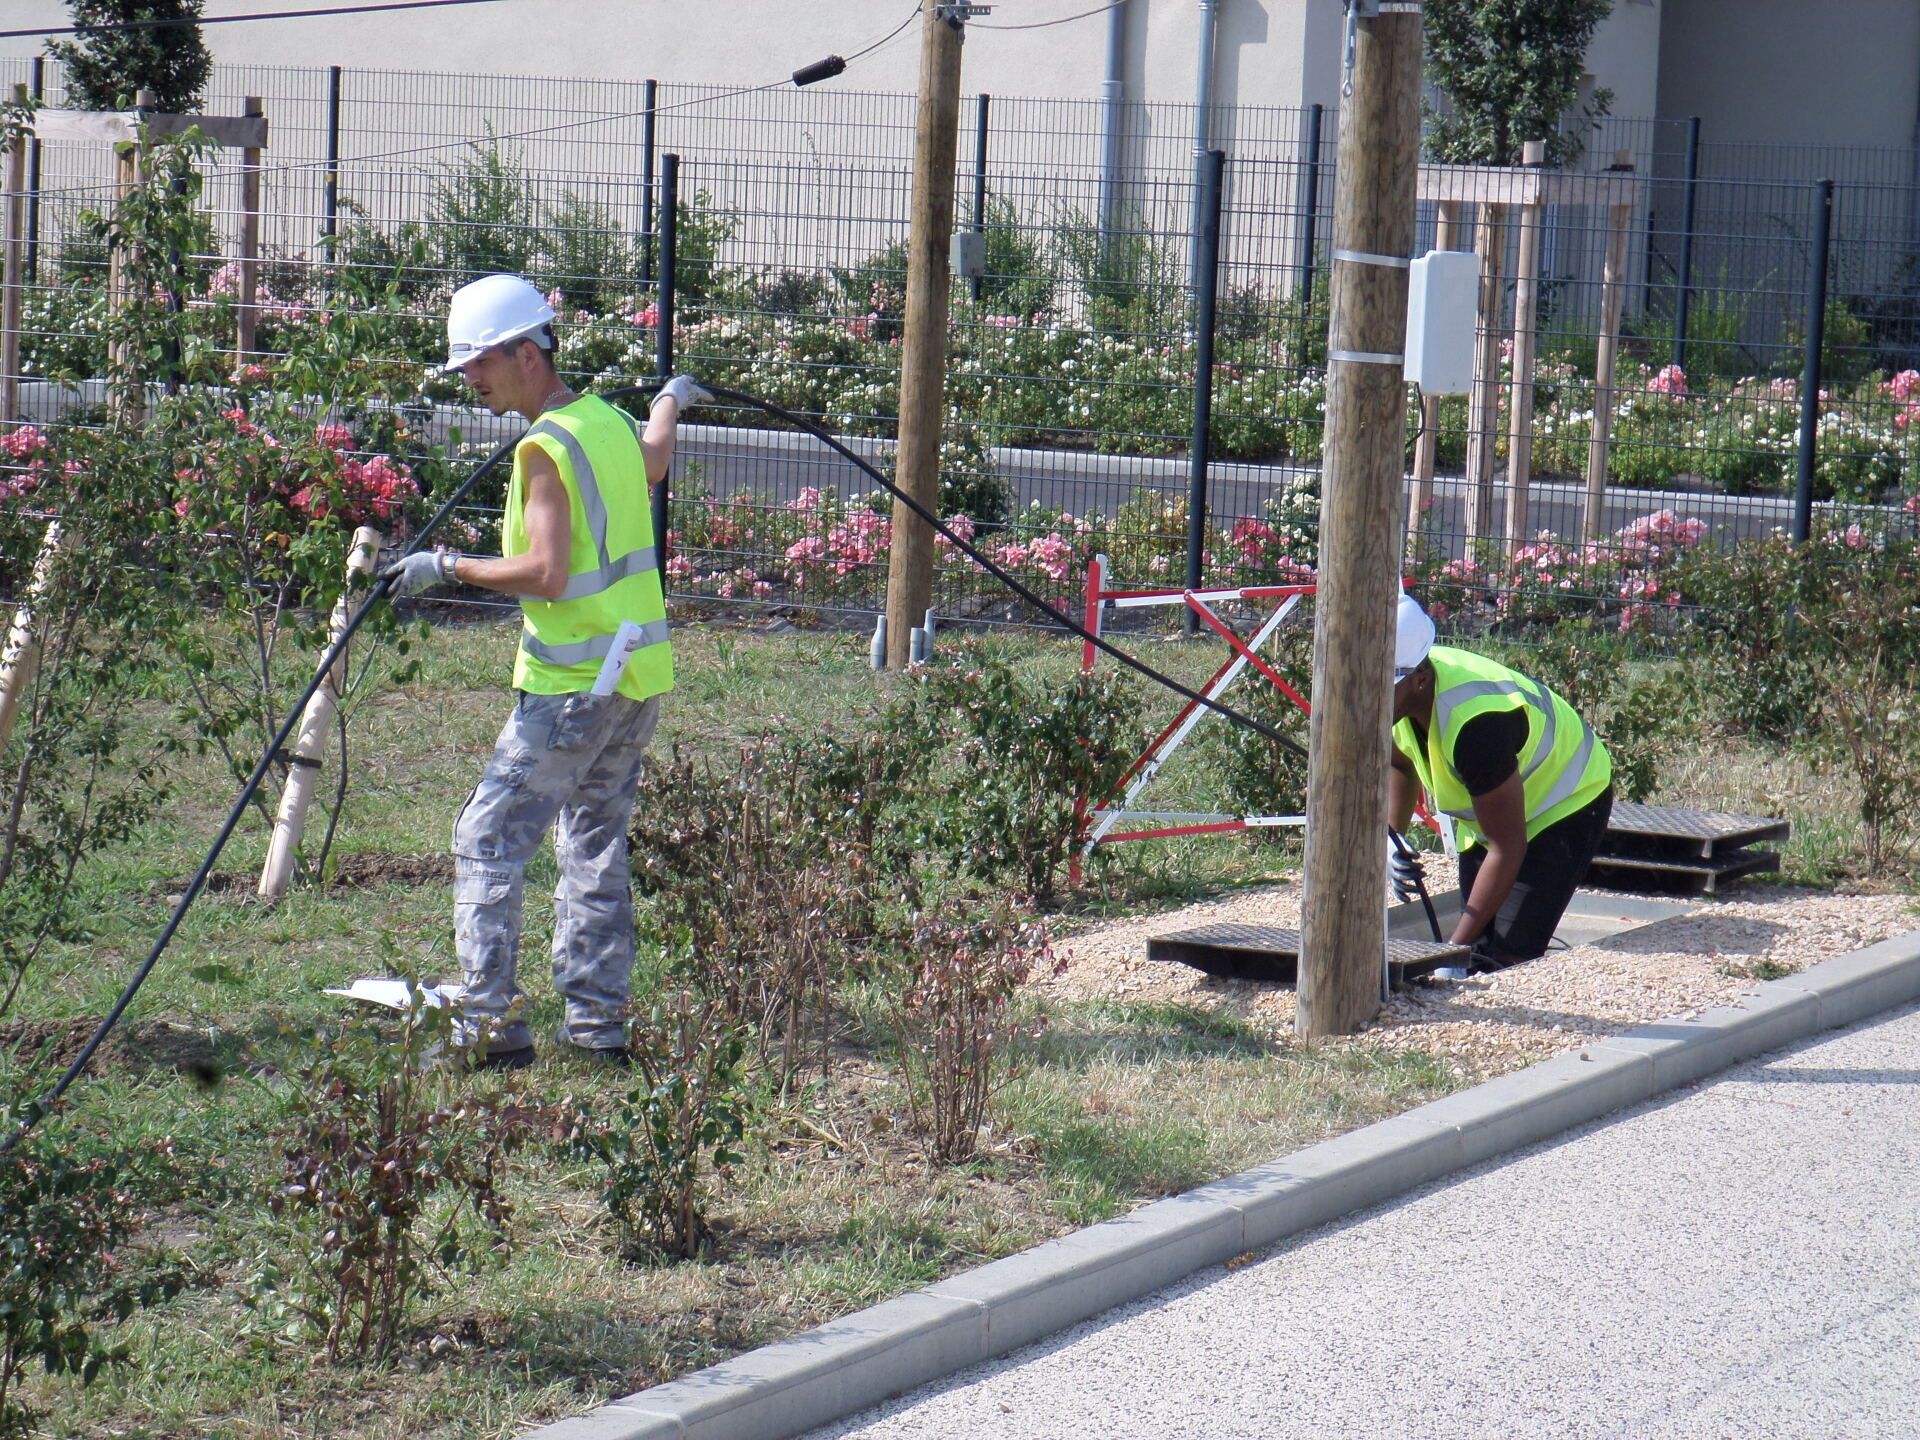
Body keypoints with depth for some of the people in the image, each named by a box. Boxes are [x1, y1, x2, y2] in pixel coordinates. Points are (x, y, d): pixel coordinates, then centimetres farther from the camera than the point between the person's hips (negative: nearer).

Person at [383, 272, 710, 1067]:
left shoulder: (546, 447, -15)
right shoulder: (609, 421, 11)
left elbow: (546, 574, -22)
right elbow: (650, 463, 36)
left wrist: (447, 567, -14)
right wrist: (671, 400, 56)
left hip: (574, 683, -9)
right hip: (641, 674, 9)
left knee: (489, 839, -6)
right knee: (595, 841, 16)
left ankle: (492, 1024, -10)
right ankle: (598, 1021, 17)